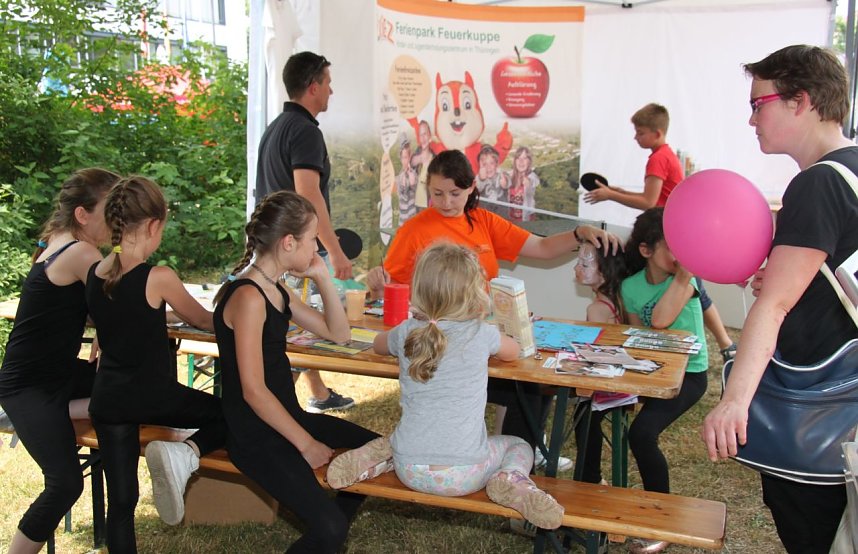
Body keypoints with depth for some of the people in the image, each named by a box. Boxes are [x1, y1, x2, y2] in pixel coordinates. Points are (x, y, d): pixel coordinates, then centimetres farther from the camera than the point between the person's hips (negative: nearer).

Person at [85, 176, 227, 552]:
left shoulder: (93, 275, 1)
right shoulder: (158, 278, -15)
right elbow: (202, 321, 1)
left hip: (109, 401, 6)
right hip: (152, 396, -6)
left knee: (121, 501, 10)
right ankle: (185, 454, -11)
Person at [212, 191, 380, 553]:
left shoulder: (276, 291, 9)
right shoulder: (247, 297, -21)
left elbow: (338, 334, 12)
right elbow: (254, 391, -23)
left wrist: (322, 277, 1)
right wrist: (306, 444, -16)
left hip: (285, 416, 10)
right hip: (255, 434, -10)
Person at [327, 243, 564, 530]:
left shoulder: (407, 332, -2)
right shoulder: (482, 334, -8)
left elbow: (378, 344, 23)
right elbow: (513, 351, 15)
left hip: (410, 471, 3)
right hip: (464, 474, -2)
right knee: (520, 446, 26)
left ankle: (379, 453, 6)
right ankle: (510, 481, -6)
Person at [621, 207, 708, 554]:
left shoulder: (686, 277, -14)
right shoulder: (631, 286, -1)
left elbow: (660, 319, -30)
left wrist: (683, 274, -30)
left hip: (688, 373, -5)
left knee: (642, 433, -26)